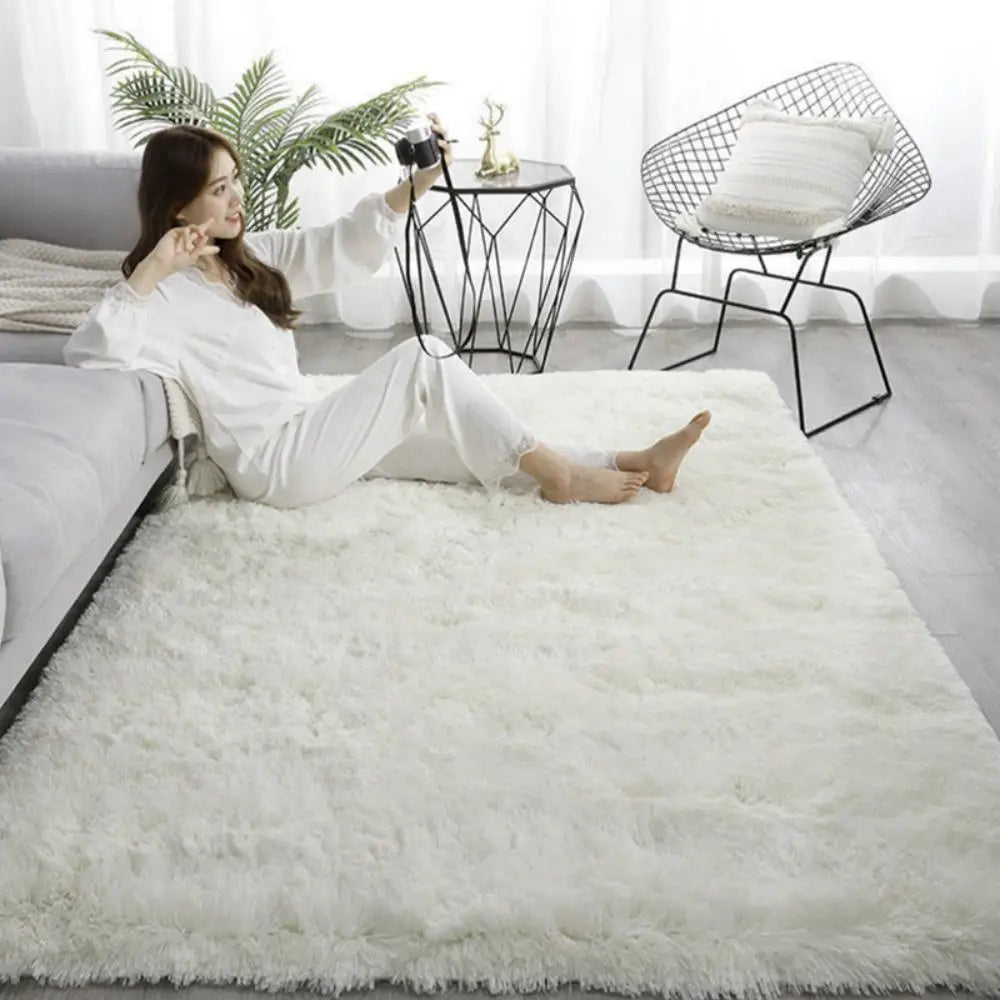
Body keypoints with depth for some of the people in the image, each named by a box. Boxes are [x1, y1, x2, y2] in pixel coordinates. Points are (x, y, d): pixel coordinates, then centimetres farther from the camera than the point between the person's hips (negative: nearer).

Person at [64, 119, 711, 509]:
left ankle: (632, 465, 0)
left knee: (463, 436, -2)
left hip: (317, 429, 8)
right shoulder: (163, 296, -13)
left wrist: (414, 185, -11)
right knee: (424, 357, -17)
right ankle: (556, 474, -9)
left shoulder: (250, 255, 9)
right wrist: (148, 274, -32)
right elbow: (88, 358, -29)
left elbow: (341, 250, 2)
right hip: (277, 464, -8)